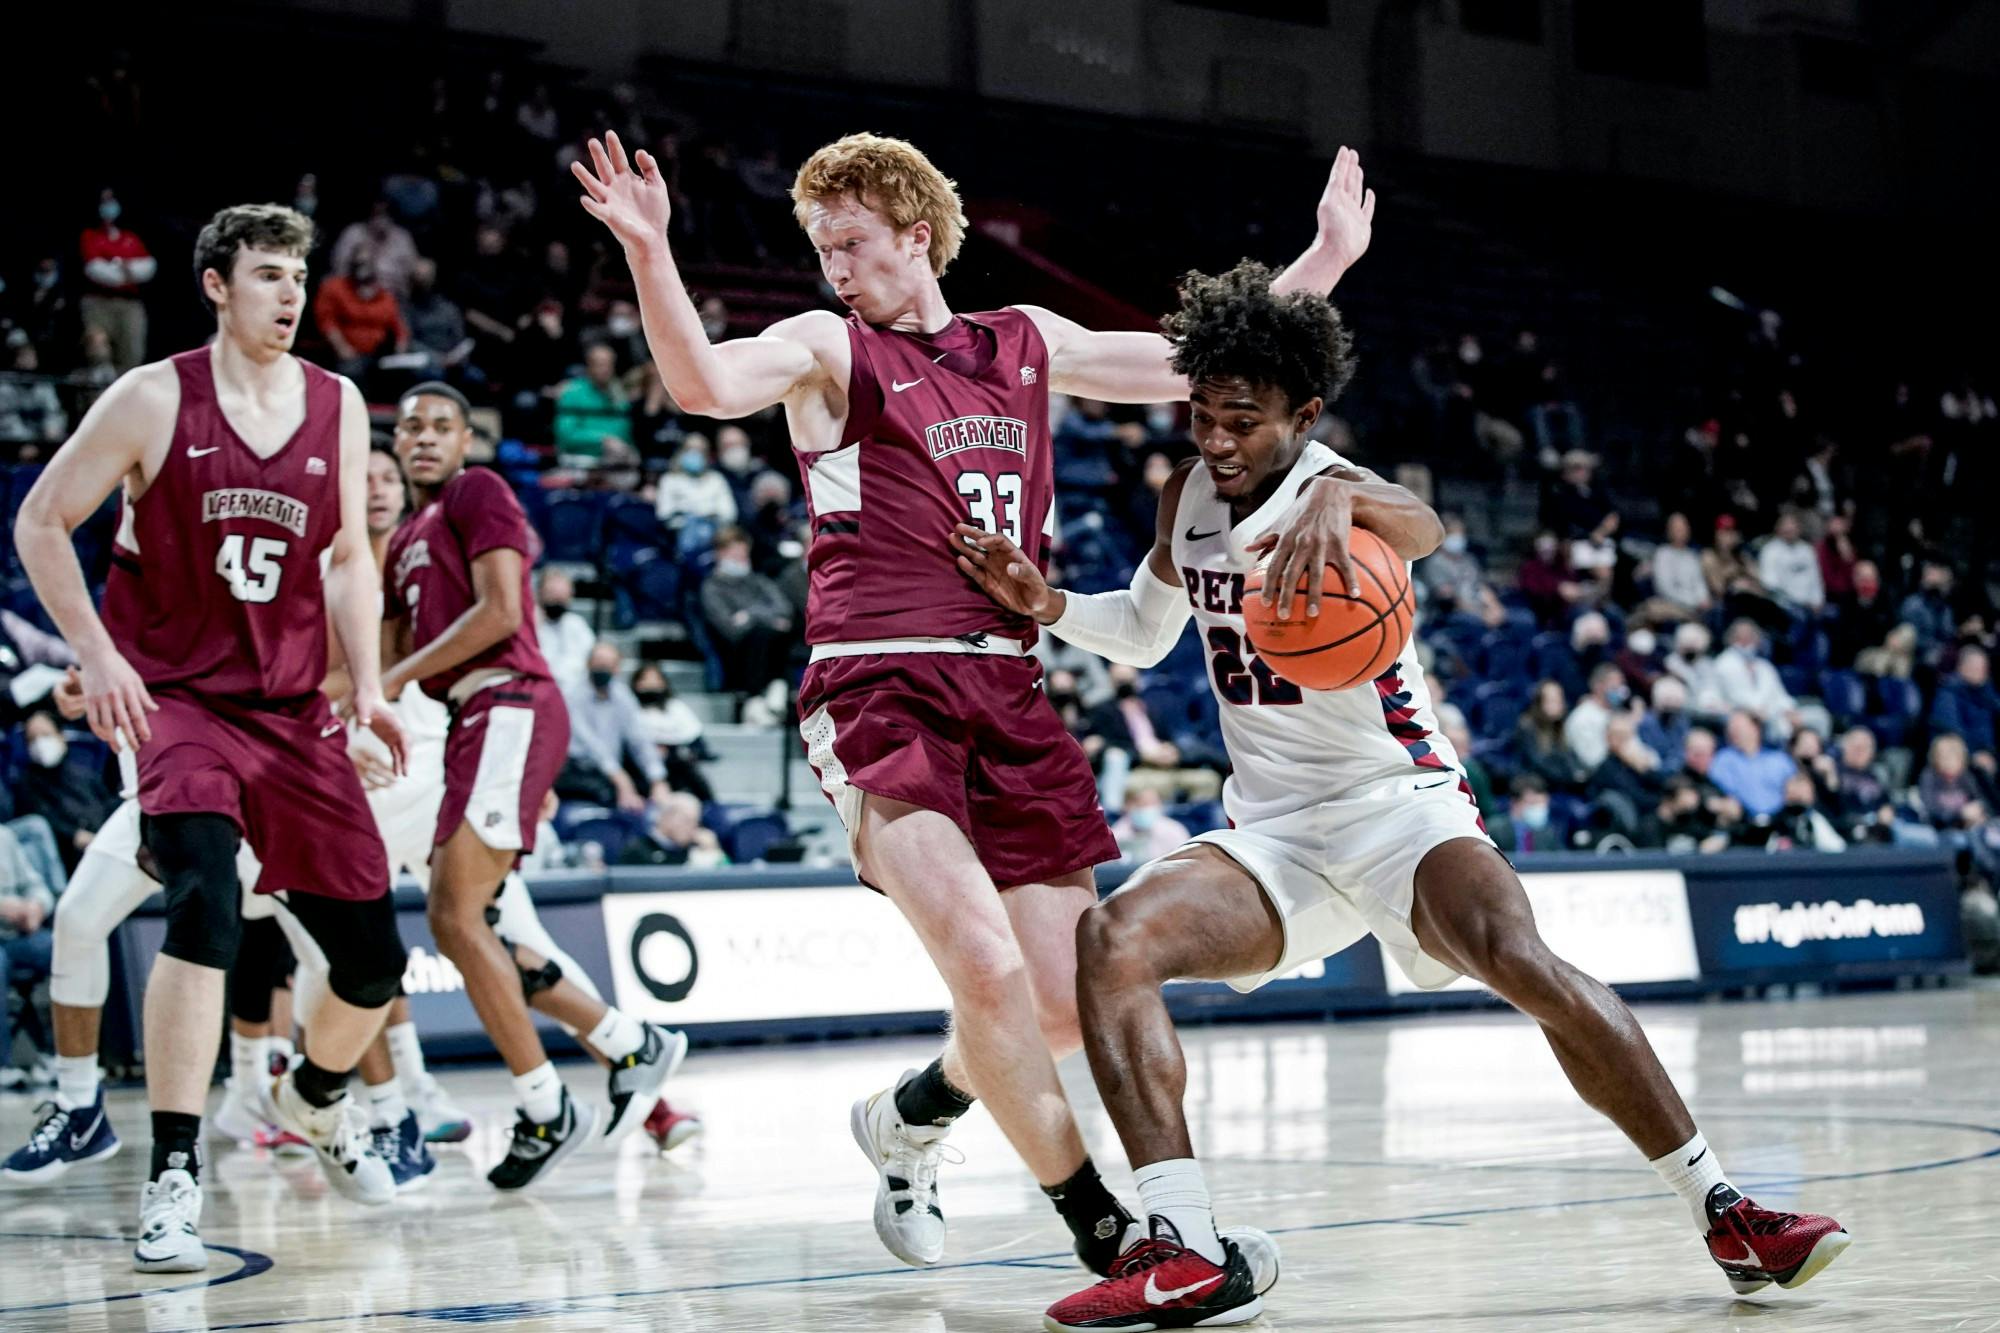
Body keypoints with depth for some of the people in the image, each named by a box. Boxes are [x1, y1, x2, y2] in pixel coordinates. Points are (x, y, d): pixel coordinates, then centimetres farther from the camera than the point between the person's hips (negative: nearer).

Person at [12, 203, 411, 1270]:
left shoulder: (338, 406, 4)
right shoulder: (155, 400, -7)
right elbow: (41, 521, -1)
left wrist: (368, 686, 2)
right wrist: (95, 653, -12)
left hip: (292, 711, 4)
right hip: (169, 694, -4)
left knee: (374, 957, 3)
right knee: (206, 894, -30)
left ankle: (315, 1099, 37)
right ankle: (173, 1181, -25)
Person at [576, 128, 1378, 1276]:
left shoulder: (1028, 343, 18)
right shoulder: (826, 350, 4)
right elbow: (706, 383, -17)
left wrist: (1326, 258, 22)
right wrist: (649, 251, -33)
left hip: (1008, 698, 5)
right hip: (877, 693, -5)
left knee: (1065, 1010, 3)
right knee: (989, 969, -22)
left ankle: (910, 1118, 33)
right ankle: (1102, 1225, -8)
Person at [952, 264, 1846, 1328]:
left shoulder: (1332, 486, -15)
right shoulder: (1188, 496, 7)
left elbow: (1421, 527, -42)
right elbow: (1146, 632, 27)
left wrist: (1336, 501, -65)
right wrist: (1046, 605, 6)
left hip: (1397, 799, -6)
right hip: (1271, 830, 6)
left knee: (1526, 968, -31)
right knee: (1111, 939, -21)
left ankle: (1724, 1216, -17)